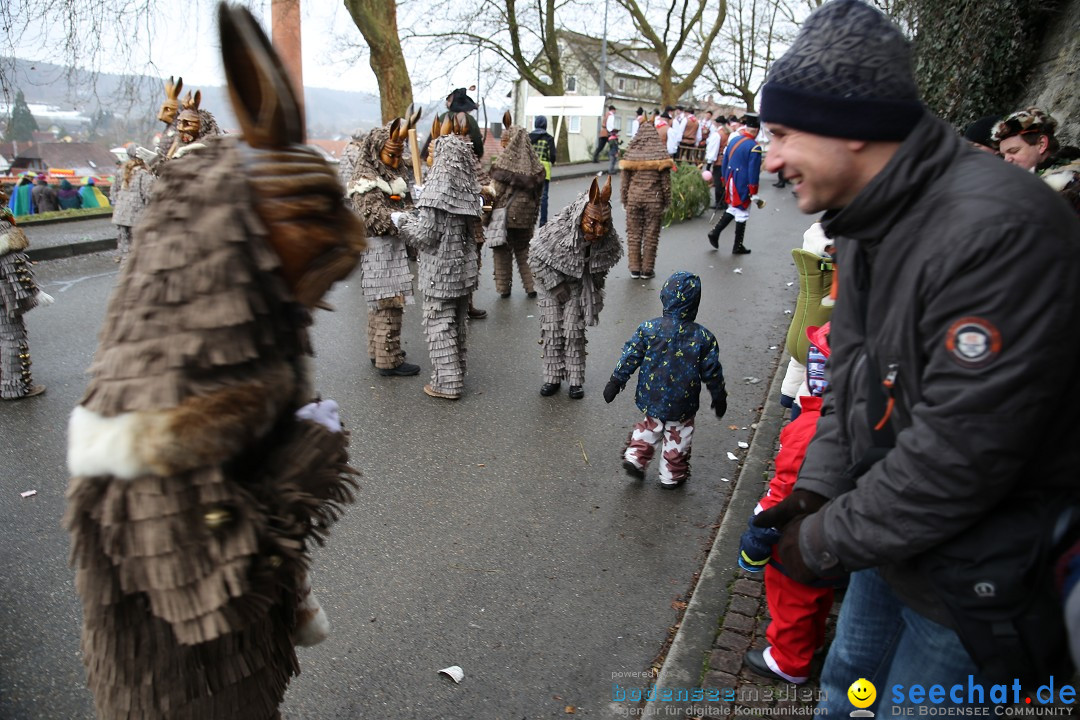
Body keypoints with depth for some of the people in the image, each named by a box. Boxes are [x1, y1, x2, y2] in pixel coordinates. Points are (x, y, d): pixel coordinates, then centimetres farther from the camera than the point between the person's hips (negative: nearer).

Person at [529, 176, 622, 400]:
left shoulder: (606, 238, -21)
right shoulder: (556, 230, -32)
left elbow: (605, 261, 3)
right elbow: (536, 258, -19)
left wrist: (594, 284, -1)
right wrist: (557, 286, -16)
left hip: (578, 285, 2)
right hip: (552, 283, -1)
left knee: (574, 331, 0)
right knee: (551, 329, 0)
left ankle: (576, 380, 9)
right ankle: (553, 377, 13)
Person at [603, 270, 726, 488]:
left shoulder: (648, 329, -13)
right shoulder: (703, 337, -14)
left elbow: (629, 357, -8)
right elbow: (712, 372, -5)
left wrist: (616, 381, 3)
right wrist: (719, 397, 10)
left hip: (652, 397, 2)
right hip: (682, 403, -1)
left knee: (649, 427, 28)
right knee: (678, 436, 19)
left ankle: (635, 457, 21)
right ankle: (671, 475, 29)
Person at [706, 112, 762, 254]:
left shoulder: (733, 139, 4)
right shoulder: (754, 147, -16)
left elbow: (724, 162, 10)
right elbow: (753, 171, -18)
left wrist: (724, 180, 20)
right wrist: (754, 193, -12)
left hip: (731, 182, 7)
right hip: (743, 186, -7)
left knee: (733, 208, 23)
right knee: (742, 213, 4)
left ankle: (715, 232, 16)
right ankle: (738, 247, 13)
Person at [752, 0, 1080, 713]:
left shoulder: (998, 229, -30)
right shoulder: (867, 223, 0)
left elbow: (960, 455, -31)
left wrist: (827, 541, -19)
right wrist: (817, 491, -3)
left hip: (977, 573, -8)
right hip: (891, 540, 8)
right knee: (847, 684, 26)